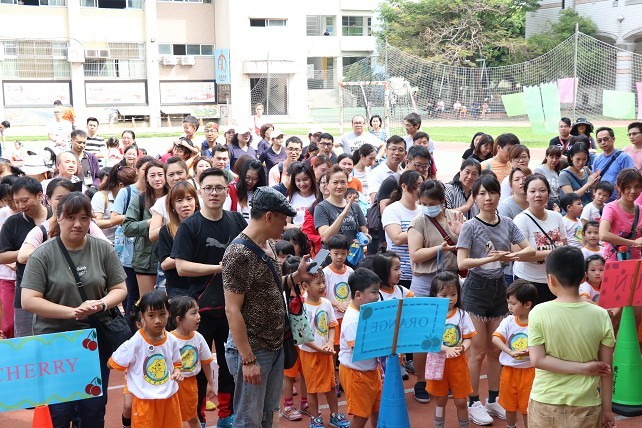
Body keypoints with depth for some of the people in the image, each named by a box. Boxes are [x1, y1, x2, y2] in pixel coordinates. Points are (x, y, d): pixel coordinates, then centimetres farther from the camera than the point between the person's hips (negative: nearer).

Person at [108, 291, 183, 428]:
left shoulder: (172, 341, -3)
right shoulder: (134, 343, -15)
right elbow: (112, 364, -5)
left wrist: (177, 372, -9)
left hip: (170, 398, 4)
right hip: (145, 401, -4)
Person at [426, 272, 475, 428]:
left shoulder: (462, 315, -3)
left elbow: (468, 338, -1)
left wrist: (463, 348, -23)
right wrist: (446, 349, -29)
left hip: (458, 362, 1)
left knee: (461, 401, 8)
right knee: (440, 401, 13)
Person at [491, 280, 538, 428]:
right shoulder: (508, 321, -6)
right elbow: (495, 338, -16)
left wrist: (530, 351, -30)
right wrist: (511, 352, -31)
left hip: (528, 370, -3)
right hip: (509, 369, 3)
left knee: (526, 405, 8)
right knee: (509, 404, 17)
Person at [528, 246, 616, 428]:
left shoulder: (538, 313, -12)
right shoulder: (601, 316, -9)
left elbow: (537, 360, -15)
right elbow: (607, 368, -3)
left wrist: (583, 368, -11)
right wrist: (607, 409, 5)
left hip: (545, 405, -1)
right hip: (585, 407, 1)